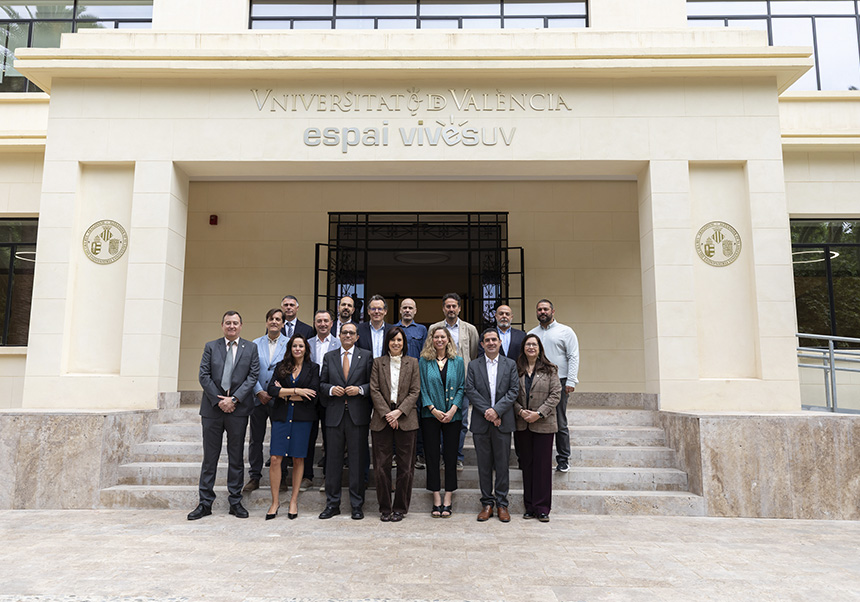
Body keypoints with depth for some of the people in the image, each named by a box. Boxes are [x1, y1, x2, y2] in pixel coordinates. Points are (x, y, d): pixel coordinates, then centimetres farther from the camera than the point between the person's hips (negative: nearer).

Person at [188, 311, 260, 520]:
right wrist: (218, 400, -8)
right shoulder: (211, 346, 8)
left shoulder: (250, 348, 7)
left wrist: (234, 399, -11)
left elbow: (253, 376, -1)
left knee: (236, 458, 6)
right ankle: (205, 503, 15)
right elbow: (204, 376, 1)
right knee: (209, 457, 6)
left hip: (238, 408, 0)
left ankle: (235, 502, 15)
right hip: (213, 407, 1)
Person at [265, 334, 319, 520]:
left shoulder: (313, 368, 5)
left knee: (298, 459, 4)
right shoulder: (281, 367, 10)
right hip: (281, 416, 1)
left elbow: (313, 394, -6)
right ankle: (275, 501, 8)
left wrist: (285, 394, -5)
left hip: (302, 417, -1)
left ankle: (294, 500, 16)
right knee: (276, 459, -5)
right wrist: (297, 390, -12)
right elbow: (272, 390, -3)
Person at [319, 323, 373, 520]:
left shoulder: (366, 356, 6)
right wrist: (331, 389, -8)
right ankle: (332, 504, 17)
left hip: (358, 415, -2)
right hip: (334, 415, 2)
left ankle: (357, 505, 13)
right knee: (333, 459, 6)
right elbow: (321, 383, 12)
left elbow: (373, 384, 5)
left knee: (358, 461, 2)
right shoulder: (329, 357, 12)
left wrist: (360, 389, -13)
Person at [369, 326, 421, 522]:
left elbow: (415, 391, 1)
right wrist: (387, 414, -10)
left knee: (405, 466, 3)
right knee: (382, 465, 3)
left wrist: (399, 412, -10)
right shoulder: (378, 363, 8)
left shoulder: (412, 363, 7)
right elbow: (374, 390, 1)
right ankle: (384, 507, 16)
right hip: (382, 419, 0)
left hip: (406, 419, 0)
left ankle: (400, 507, 16)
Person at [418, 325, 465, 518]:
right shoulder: (424, 361, 5)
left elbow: (461, 387, 3)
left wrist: (453, 410, -10)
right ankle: (436, 500, 10)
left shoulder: (458, 362, 7)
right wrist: (433, 410, -10)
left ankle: (447, 500, 10)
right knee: (432, 455, 2)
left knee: (450, 456, 2)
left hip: (453, 415, 0)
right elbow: (422, 388, 0)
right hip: (430, 415, 0)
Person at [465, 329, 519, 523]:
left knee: (502, 464, 4)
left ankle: (502, 504, 14)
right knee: (484, 464, 6)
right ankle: (487, 503, 16)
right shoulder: (474, 366, 7)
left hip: (503, 422, 0)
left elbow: (514, 390, -1)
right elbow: (470, 391, -2)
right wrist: (486, 411, -13)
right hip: (481, 423, 1)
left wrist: (497, 410, -13)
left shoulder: (510, 364, 7)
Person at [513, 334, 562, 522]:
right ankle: (529, 507, 17)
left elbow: (555, 395, -3)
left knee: (542, 465, -1)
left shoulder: (549, 370, 3)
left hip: (544, 424, -2)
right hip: (522, 425, 2)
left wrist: (539, 413, -12)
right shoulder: (516, 370, 8)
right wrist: (520, 411, -11)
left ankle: (542, 508, 8)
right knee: (527, 465, 8)